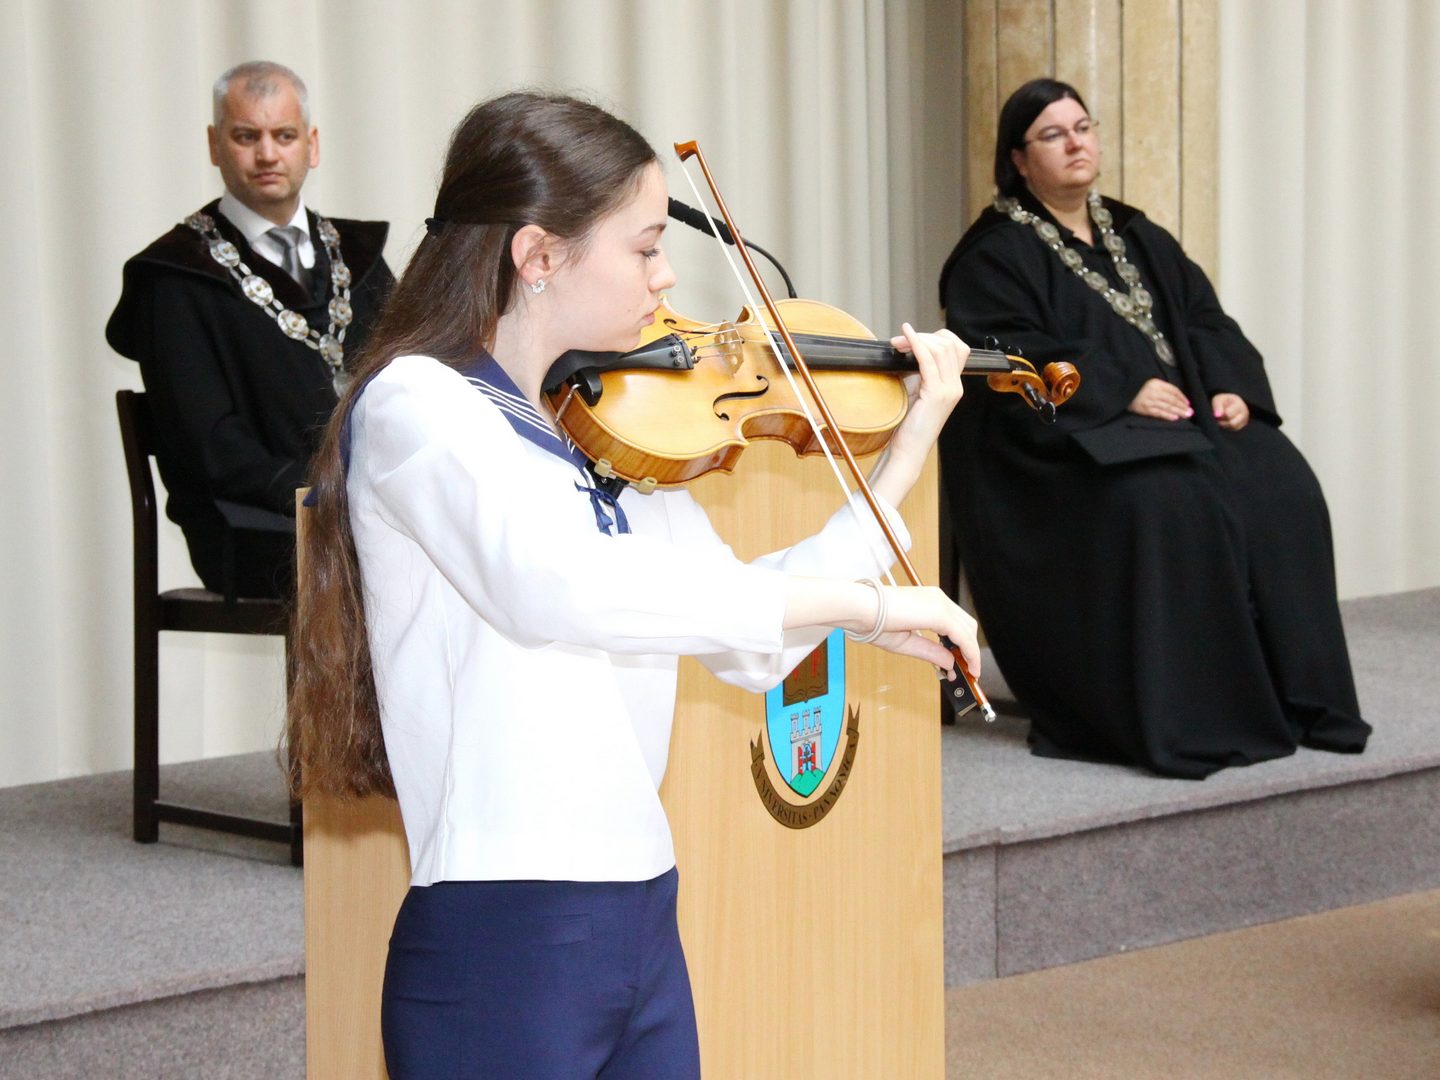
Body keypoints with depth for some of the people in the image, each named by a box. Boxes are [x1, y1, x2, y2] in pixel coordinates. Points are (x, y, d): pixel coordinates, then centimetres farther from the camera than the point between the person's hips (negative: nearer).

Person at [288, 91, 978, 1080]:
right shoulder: (415, 403, -11)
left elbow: (750, 646, 15)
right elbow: (550, 583, -30)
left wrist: (906, 453, 12)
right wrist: (864, 600, -28)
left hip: (644, 918, 8)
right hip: (505, 936, -7)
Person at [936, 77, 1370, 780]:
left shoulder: (1140, 240, 23)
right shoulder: (994, 256, 1)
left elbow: (1208, 323, 16)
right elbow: (1009, 356, -13)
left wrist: (1233, 386, -6)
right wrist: (1123, 392, -21)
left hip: (1185, 415, 6)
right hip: (1066, 437, -6)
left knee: (1279, 487, -20)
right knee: (1164, 501, -35)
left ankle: (1293, 698, -17)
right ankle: (1181, 720, -33)